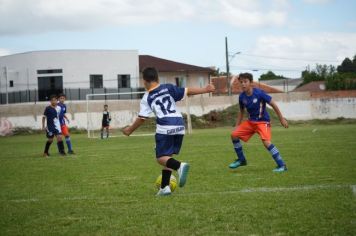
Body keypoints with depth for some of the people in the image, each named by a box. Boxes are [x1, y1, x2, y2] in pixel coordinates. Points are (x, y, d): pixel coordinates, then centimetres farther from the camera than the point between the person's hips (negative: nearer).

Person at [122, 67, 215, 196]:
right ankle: (165, 187, 12)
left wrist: (130, 130, 16)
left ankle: (180, 166, -31)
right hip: (179, 126, 5)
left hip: (164, 128, -5)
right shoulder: (168, 88, 14)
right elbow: (188, 91, 9)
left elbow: (142, 118, 3)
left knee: (161, 158, 0)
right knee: (168, 156, 17)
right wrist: (205, 90, 15)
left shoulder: (146, 98, 7)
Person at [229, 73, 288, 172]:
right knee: (234, 135, -4)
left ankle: (282, 165, -17)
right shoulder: (242, 97, -4)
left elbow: (273, 105, -12)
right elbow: (241, 112, 13)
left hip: (263, 121, -6)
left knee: (266, 142, -27)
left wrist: (282, 119, -9)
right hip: (250, 121, 6)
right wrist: (237, 126, 12)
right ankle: (241, 160, 13)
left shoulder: (259, 93, -20)